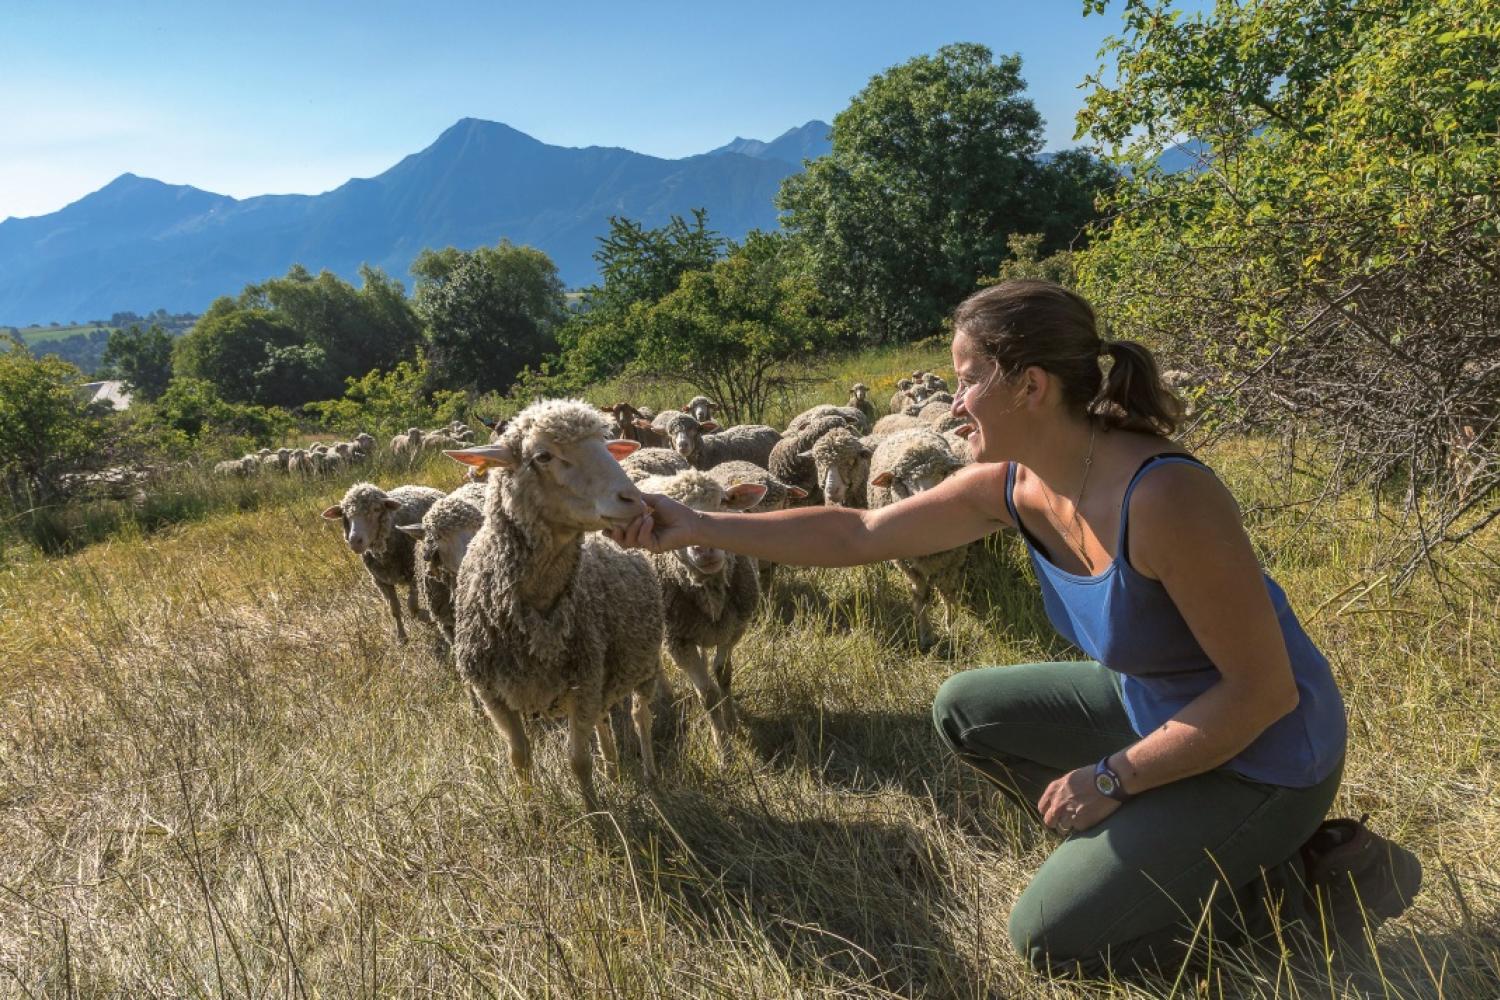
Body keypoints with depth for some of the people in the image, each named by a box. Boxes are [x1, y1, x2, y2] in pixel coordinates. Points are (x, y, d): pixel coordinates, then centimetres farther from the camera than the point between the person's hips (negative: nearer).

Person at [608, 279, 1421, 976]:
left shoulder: (1164, 498, -33)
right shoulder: (1012, 485, -10)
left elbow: (1264, 690, -25)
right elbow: (856, 534, -5)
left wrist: (1112, 778, -19)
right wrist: (698, 526, -9)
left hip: (1258, 756, -7)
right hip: (1152, 704, 7)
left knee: (1050, 938, -2)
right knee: (963, 711, 10)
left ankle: (1304, 882, 8)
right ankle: (1148, 851, 13)